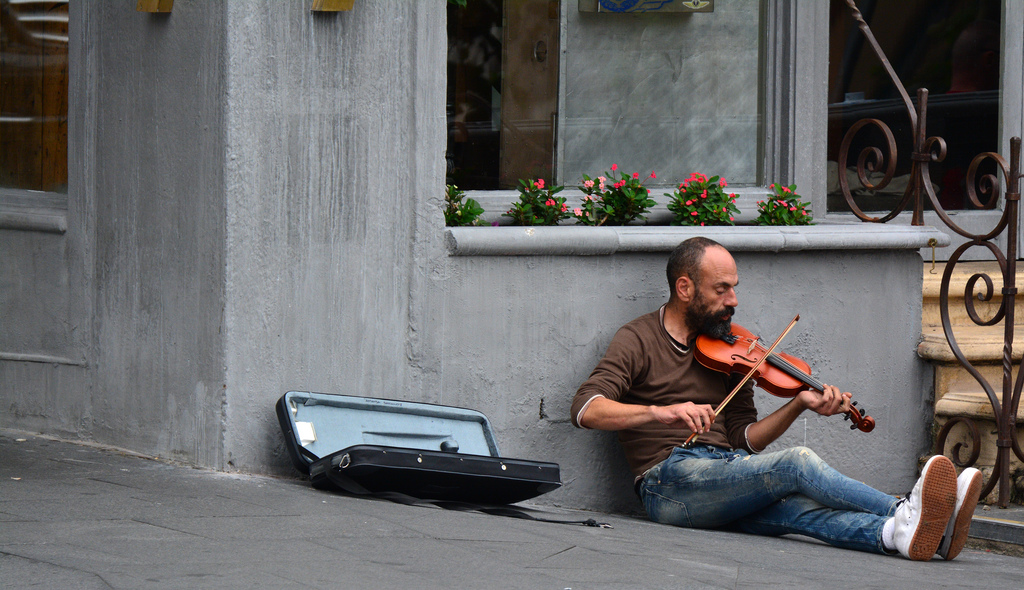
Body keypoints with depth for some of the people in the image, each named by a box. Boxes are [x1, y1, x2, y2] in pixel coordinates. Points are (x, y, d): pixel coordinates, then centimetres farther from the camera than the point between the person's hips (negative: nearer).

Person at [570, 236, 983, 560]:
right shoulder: (638, 341, 4)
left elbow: (744, 440, 17)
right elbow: (585, 409, -11)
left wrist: (798, 407, 0)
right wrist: (660, 412, -27)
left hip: (724, 485, 5)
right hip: (670, 482, -5)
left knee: (797, 508, -29)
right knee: (797, 464, -29)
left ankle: (900, 533, -55)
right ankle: (904, 511, -43)